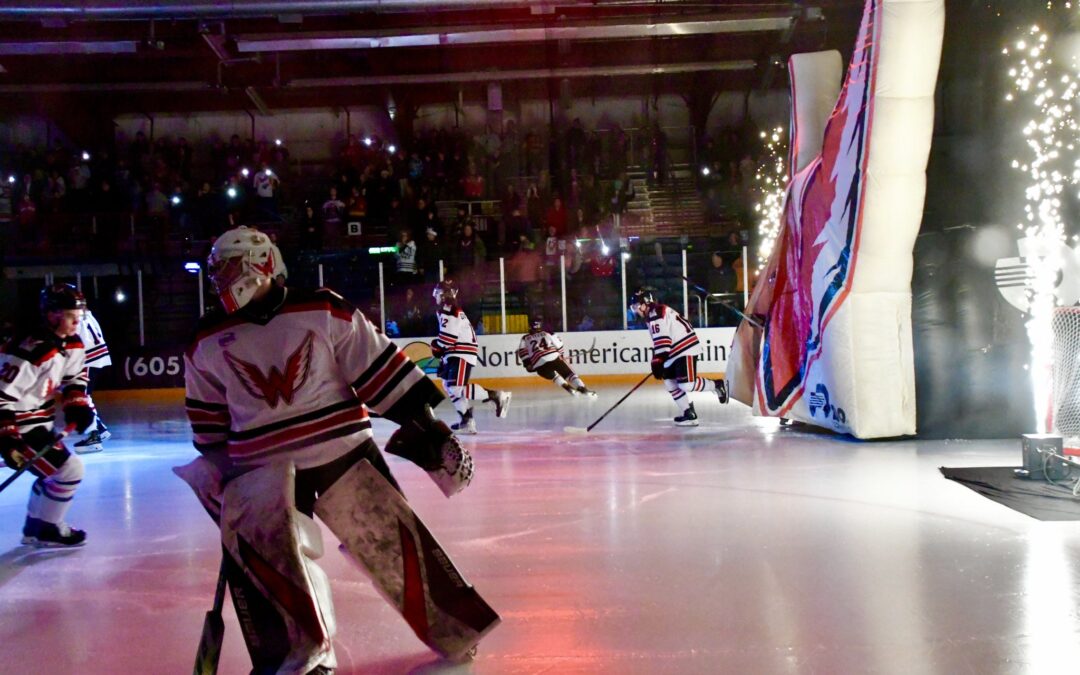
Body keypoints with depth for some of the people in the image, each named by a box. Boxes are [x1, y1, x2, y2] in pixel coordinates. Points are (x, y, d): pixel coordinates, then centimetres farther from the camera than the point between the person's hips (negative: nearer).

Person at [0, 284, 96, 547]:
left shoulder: (71, 344, 0)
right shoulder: (30, 350, -29)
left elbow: (74, 376, 18)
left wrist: (77, 404, 2)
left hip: (37, 422, 10)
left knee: (54, 471, 22)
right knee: (69, 469, -10)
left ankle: (34, 527, 37)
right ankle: (47, 529, 6)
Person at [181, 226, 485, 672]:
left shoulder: (326, 312, -7)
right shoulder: (208, 342, 5)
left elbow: (378, 366, -5)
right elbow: (209, 418, 17)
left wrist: (422, 422, -7)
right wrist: (215, 471, 19)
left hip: (343, 449, -2)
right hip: (260, 464, 3)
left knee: (392, 539, -3)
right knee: (251, 544, -17)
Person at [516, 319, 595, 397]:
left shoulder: (525, 338, 22)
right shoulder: (548, 333, 21)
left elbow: (522, 351, 8)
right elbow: (558, 344, 16)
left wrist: (527, 363, 10)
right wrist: (562, 355, 30)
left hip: (539, 365, 1)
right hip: (554, 358, -1)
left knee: (552, 376, 28)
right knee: (568, 373, 9)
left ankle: (568, 388, 9)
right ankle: (582, 388, -8)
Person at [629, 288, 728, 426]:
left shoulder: (656, 314, -16)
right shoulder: (653, 315, 17)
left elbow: (662, 341, -24)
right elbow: (659, 341, 23)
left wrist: (657, 363, -26)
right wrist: (658, 362, 21)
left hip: (686, 348, -11)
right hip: (675, 352, 11)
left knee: (687, 384, -16)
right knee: (670, 383, 5)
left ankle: (718, 385, 5)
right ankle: (689, 414, 7)